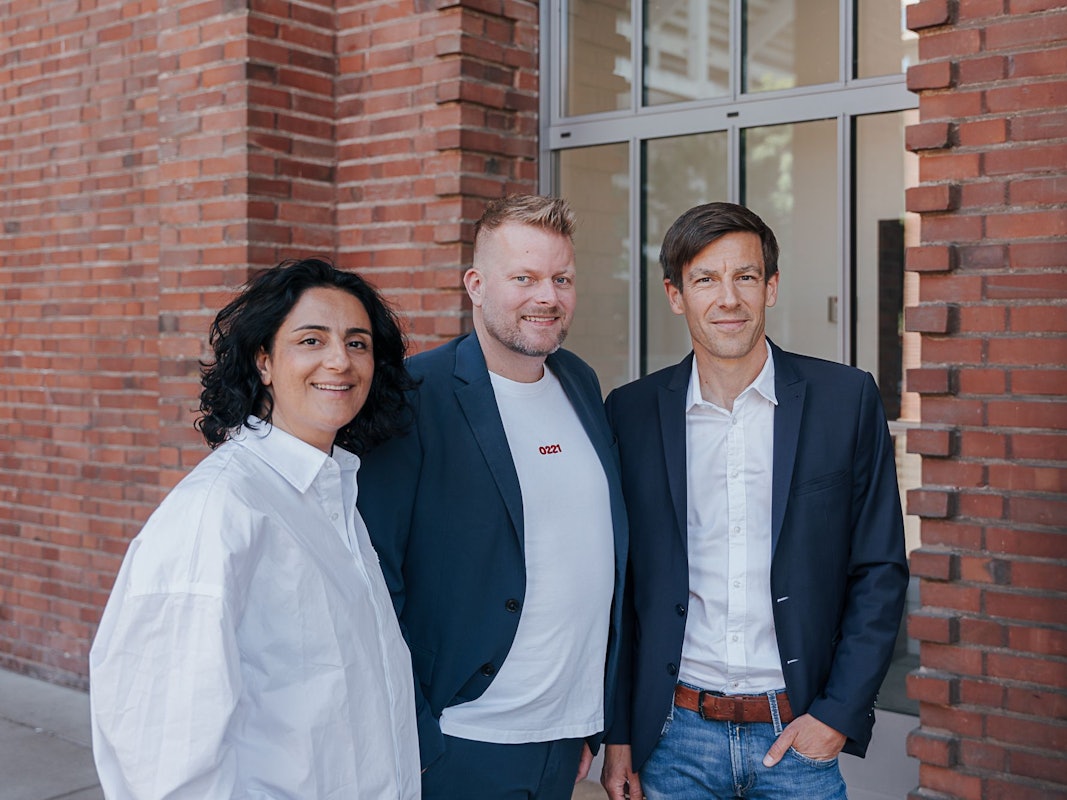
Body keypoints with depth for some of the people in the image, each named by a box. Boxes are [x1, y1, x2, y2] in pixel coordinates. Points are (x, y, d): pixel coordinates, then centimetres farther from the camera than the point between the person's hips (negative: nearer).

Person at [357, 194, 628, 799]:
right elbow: (376, 579, -14)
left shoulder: (582, 383, 6)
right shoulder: (416, 397, -13)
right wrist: (410, 742, -14)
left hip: (569, 738, 6)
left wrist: (600, 721, 13)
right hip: (462, 748, -6)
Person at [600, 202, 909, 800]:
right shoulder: (632, 413, 0)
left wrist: (838, 714, -6)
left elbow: (881, 571, 0)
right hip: (674, 738, 1)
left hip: (799, 737, 0)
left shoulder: (847, 399, -3)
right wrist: (616, 735, 1)